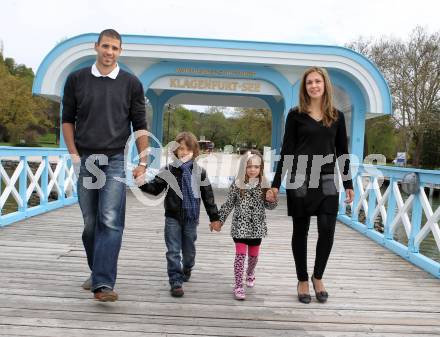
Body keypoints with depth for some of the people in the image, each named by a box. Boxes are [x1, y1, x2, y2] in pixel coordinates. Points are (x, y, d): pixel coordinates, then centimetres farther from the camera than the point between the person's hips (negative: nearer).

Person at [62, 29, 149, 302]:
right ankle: (97, 273, 26)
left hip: (115, 160, -2)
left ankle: (104, 283, -13)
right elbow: (68, 119, 10)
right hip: (84, 160, 2)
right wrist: (74, 155, 0)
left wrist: (143, 161, 0)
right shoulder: (76, 79, 6)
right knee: (91, 223, 9)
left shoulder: (131, 83, 4)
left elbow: (140, 125, 5)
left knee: (111, 222, -12)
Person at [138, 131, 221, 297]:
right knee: (173, 251, -2)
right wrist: (143, 184, -19)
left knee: (189, 249, 15)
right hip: (173, 217, -1)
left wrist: (214, 217, 6)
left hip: (191, 218, 1)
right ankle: (176, 282, 6)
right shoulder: (169, 170, -2)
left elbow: (208, 196, 5)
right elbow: (155, 188, 2)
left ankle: (187, 269, 45)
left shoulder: (200, 172, 1)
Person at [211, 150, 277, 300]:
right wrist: (219, 221, 2)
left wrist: (272, 199, -18)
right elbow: (228, 205, 0)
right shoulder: (237, 185, -8)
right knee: (240, 255, -5)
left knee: (253, 255, 17)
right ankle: (238, 285, 4)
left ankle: (250, 273, 46)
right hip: (240, 227, -3)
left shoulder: (263, 185, -2)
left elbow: (270, 206, 4)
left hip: (257, 228, 3)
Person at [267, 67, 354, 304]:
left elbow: (342, 153, 11)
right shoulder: (296, 115, 1)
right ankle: (302, 281, 22)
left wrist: (348, 184, 9)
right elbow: (287, 151, -1)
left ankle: (318, 277, 18)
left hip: (327, 181, 2)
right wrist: (276, 184, -6)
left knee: (327, 230, -5)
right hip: (300, 180, -1)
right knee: (300, 232, 6)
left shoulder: (337, 116, 8)